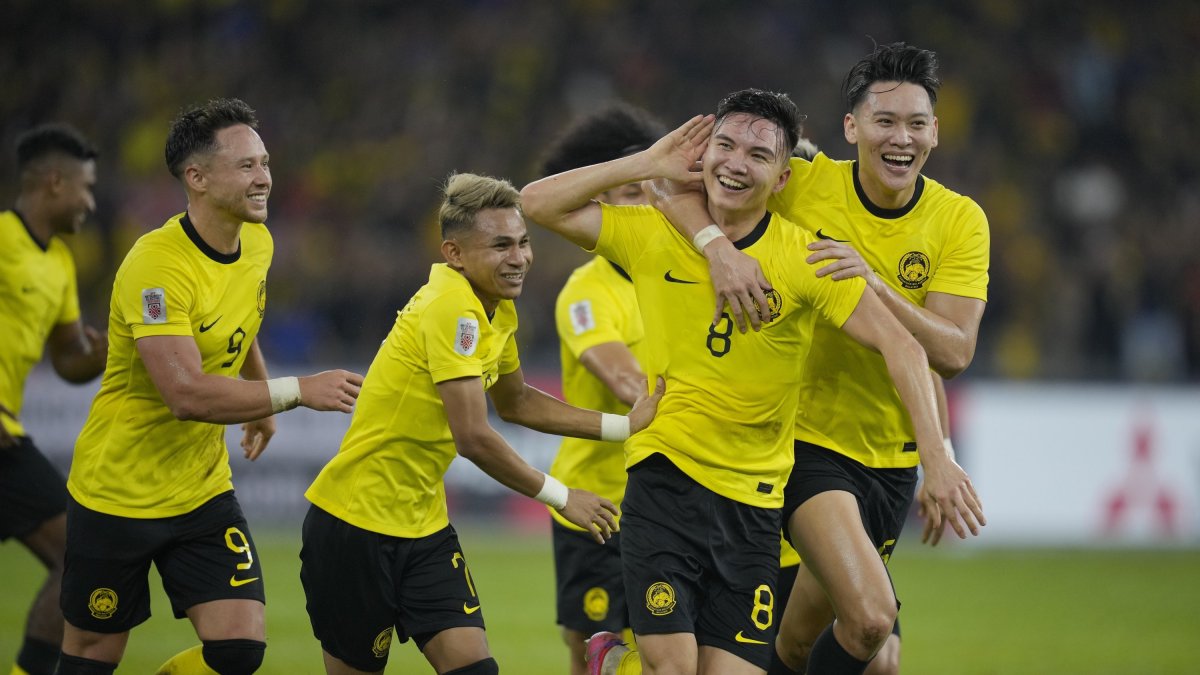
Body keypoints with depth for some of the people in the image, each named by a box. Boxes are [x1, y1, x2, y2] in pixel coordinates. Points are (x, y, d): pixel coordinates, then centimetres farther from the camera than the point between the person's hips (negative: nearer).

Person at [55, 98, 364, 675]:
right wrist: (297, 391, -32)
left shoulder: (256, 243, 0)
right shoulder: (157, 264, -25)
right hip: (118, 493, -6)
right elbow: (186, 394, -33)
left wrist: (261, 399, 29)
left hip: (203, 491, 6)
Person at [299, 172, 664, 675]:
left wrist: (625, 425, 17)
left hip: (422, 524, 8)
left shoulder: (497, 307, 6)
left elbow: (515, 402, 23)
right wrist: (559, 497, -14)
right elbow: (473, 437, -25)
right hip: (355, 523, -8)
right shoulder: (452, 308, -23)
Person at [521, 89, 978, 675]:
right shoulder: (653, 236, 0)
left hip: (753, 504, 1)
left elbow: (900, 347, -7)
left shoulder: (804, 258, -5)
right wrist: (648, 164, -4)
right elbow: (539, 203, 0)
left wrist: (936, 456, -17)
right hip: (663, 478, -1)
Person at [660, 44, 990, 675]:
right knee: (872, 616, -23)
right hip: (805, 437, -4)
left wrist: (873, 284, -28)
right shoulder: (804, 184, -10)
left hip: (891, 453, 4)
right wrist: (720, 247, -32)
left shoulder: (959, 220, -5)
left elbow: (953, 353, -14)